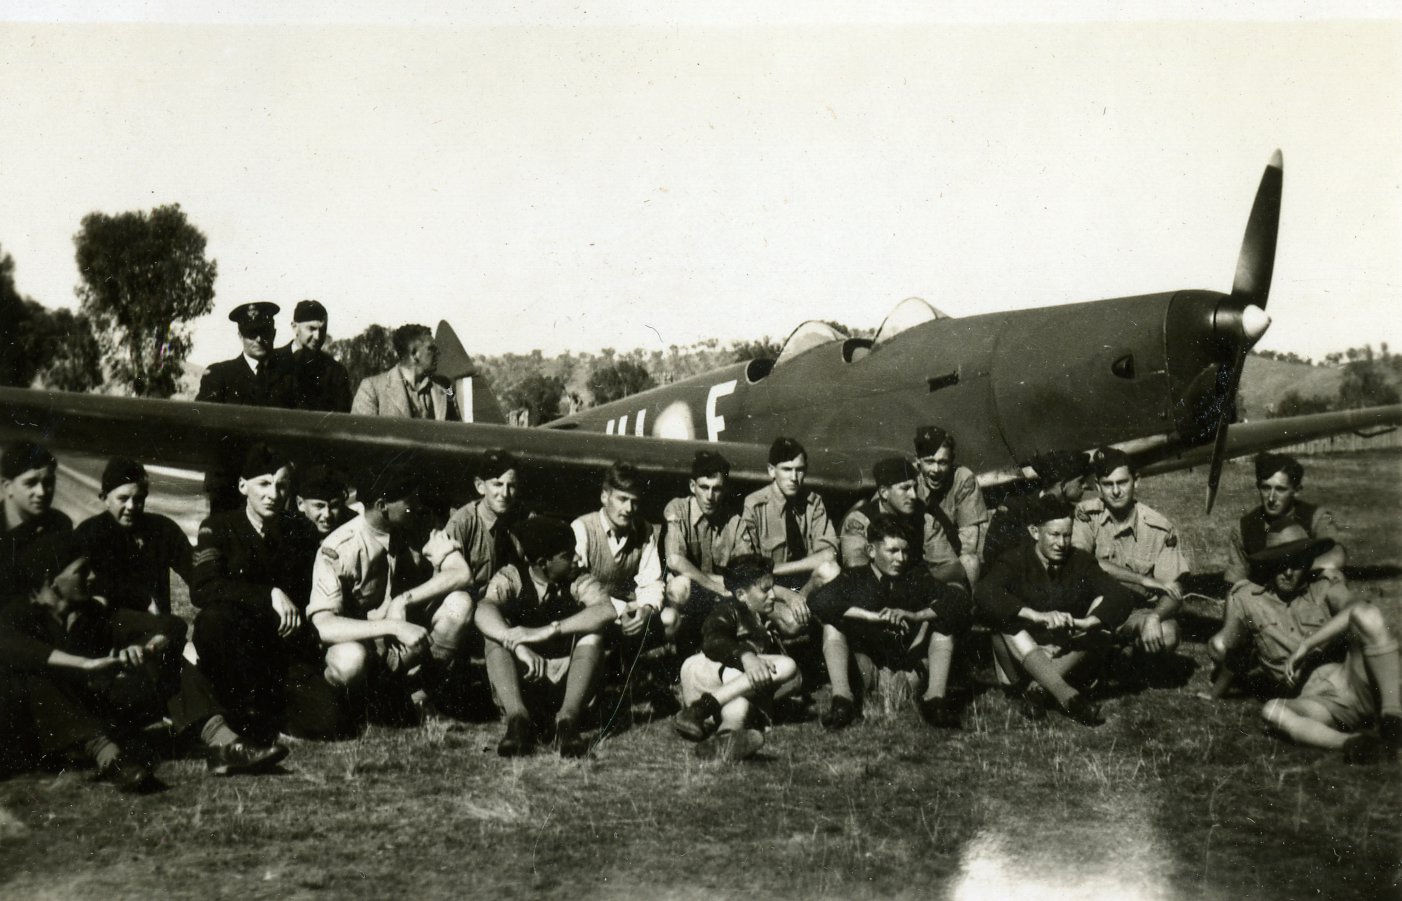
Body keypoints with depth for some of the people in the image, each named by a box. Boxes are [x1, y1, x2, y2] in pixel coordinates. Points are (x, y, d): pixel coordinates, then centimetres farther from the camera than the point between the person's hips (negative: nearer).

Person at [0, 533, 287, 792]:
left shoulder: (96, 615, 9)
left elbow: (172, 624, -1)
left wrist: (148, 648, -25)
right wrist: (87, 664, -38)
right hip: (50, 731, -4)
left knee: (166, 659, -6)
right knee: (35, 675, -30)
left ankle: (220, 741, -29)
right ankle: (108, 756, -49)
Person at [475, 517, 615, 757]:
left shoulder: (579, 581, -7)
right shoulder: (512, 577, -7)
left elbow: (606, 611, -29)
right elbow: (484, 611, -28)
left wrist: (549, 631, -40)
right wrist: (517, 644, -46)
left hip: (568, 671, 0)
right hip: (523, 672, 0)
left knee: (592, 635, -25)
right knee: (495, 633, -25)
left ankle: (568, 718, -39)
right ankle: (517, 718, -41)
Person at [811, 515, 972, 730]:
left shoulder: (916, 577, 4)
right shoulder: (855, 578, 0)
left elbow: (959, 599, -9)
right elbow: (820, 600, -20)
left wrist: (915, 615, -24)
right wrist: (873, 616, -26)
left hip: (910, 654, 1)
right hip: (866, 656, -1)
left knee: (946, 619, -15)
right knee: (832, 622, -19)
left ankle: (935, 697, -27)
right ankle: (841, 698, -33)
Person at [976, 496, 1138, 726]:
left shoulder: (1080, 561, 1)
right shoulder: (1014, 561, -7)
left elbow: (1122, 596, -14)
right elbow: (983, 594, -28)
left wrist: (1085, 623, -33)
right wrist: (1038, 616, -40)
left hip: (1066, 659, 2)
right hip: (1021, 658, -2)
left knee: (1104, 606, -17)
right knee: (1005, 619, -29)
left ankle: (1038, 690, -28)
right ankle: (1067, 696, -44)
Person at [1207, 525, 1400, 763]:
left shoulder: (1324, 587, 7)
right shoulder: (1247, 599, 8)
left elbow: (1357, 608, -15)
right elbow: (1222, 646, 20)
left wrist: (1306, 645, -19)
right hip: (1319, 702, 0)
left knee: (1369, 615, -26)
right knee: (1271, 711, -33)